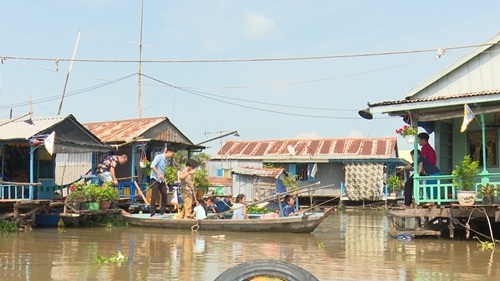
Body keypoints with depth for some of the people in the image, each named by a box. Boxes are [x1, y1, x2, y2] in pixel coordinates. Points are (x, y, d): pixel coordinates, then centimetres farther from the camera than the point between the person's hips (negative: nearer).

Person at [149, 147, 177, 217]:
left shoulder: (167, 160, 10)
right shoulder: (159, 157, -13)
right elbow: (152, 166, -22)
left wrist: (164, 180, 13)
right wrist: (159, 174, -26)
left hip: (161, 180, 8)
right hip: (155, 179, -8)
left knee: (164, 195, 8)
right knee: (154, 196, -7)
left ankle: (162, 211, 19)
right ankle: (153, 214, -3)